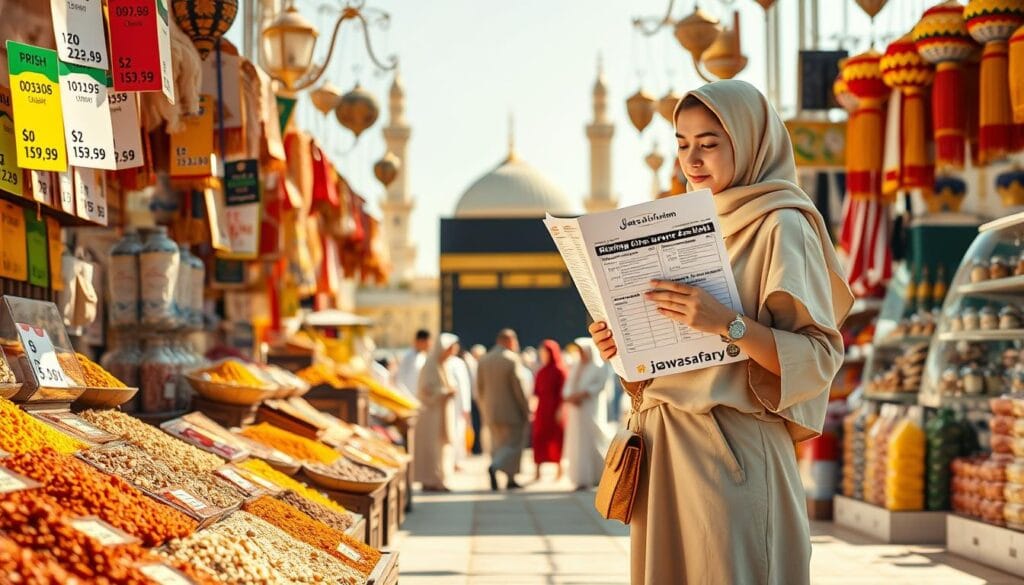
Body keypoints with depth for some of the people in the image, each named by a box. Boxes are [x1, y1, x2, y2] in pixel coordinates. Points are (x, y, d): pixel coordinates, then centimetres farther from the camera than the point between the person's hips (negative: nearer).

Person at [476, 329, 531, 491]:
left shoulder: (483, 360, 6)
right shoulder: (512, 359, -13)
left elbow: (480, 388, 10)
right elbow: (519, 387, -14)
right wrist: (526, 410, -7)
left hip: (490, 412, 6)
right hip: (511, 411, -6)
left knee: (497, 445, 14)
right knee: (513, 444, 1)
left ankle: (510, 479, 13)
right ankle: (495, 466, -21)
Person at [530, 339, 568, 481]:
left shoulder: (559, 370, -6)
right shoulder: (541, 371, 13)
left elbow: (563, 392, -11)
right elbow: (536, 391, 12)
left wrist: (560, 410, -18)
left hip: (555, 410, -6)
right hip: (542, 410, 6)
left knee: (556, 439, -1)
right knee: (539, 439, 0)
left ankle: (559, 471, 7)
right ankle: (538, 472, -1)